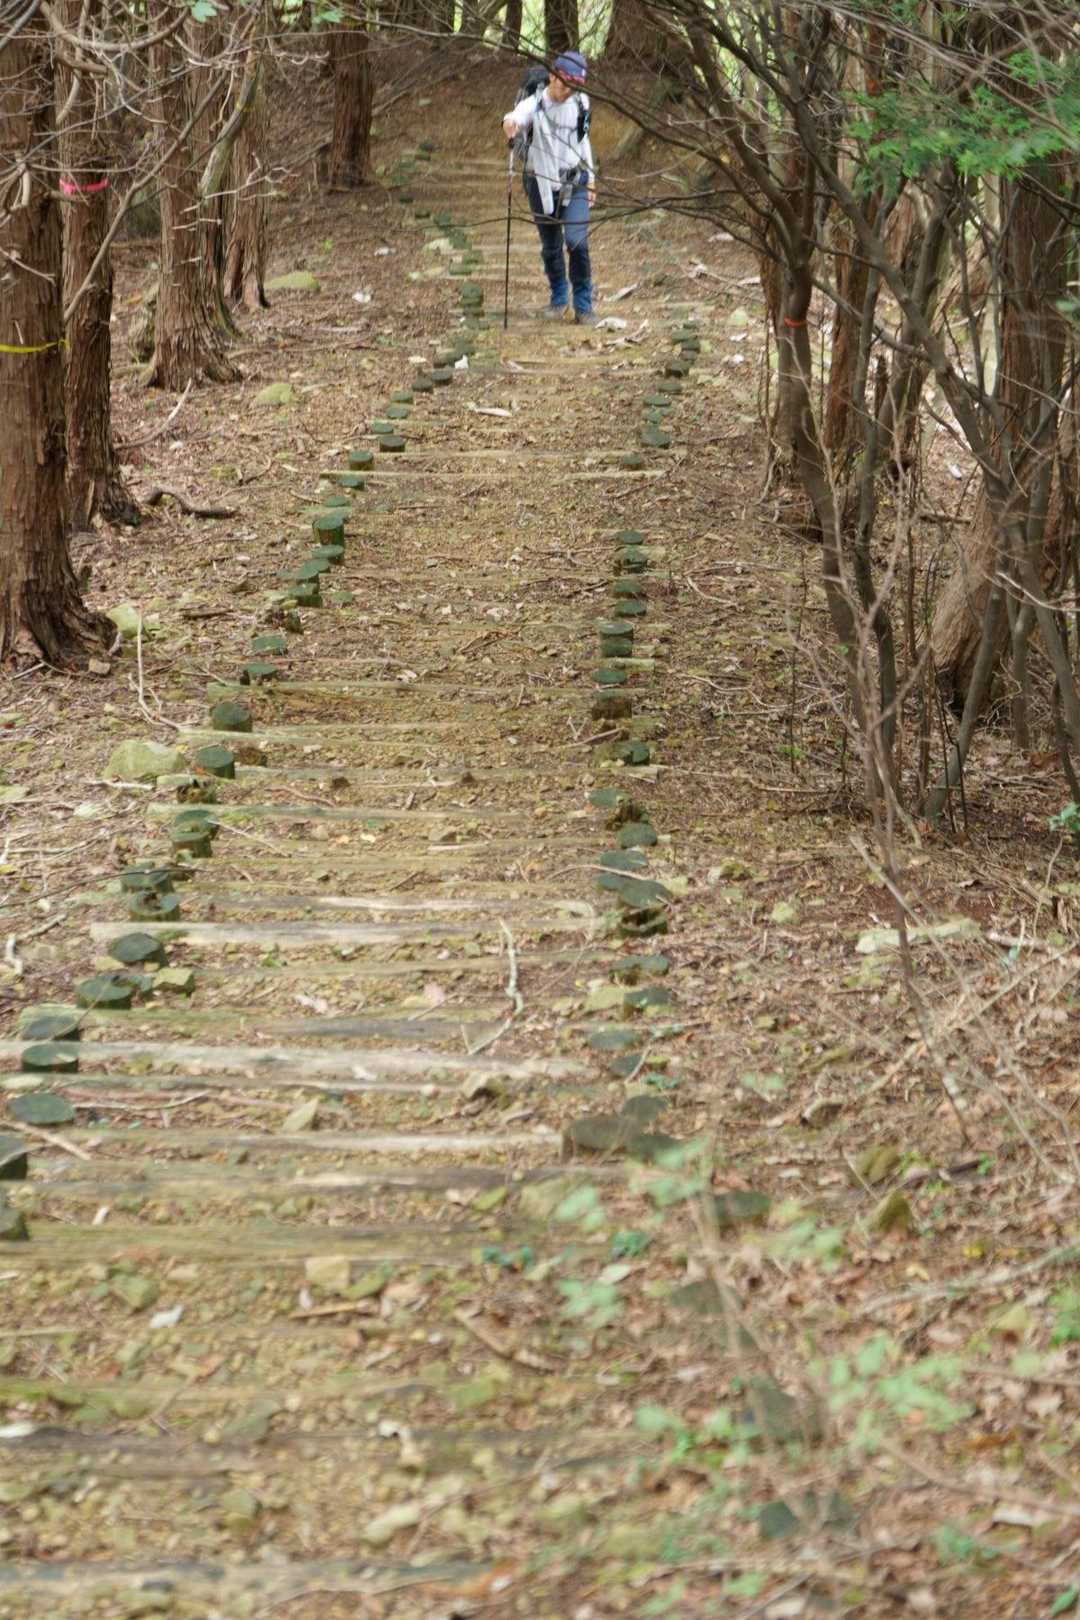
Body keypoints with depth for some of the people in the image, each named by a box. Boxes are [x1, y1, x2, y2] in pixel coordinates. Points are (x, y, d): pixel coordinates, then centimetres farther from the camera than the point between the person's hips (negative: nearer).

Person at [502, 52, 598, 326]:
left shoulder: (580, 103, -2)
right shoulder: (534, 105, -13)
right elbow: (518, 117, -38)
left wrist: (591, 180, 15)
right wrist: (510, 123, -62)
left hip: (575, 183, 1)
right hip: (542, 184, -1)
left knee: (577, 241, -14)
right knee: (550, 247, 9)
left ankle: (583, 305, -3)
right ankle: (558, 300, 30)